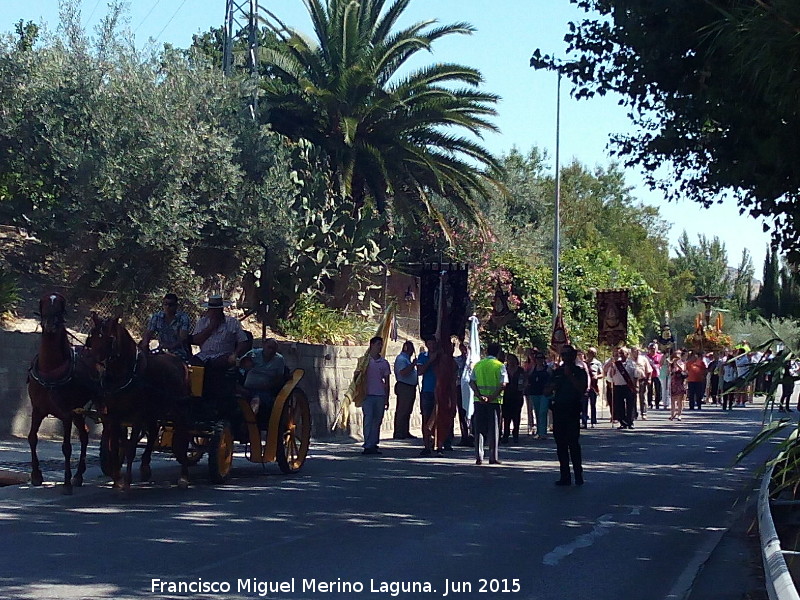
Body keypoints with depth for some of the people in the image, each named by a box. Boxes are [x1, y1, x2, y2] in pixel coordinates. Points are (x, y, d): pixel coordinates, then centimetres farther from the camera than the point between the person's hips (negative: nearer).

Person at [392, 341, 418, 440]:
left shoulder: (407, 359, 21)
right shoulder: (401, 359, -12)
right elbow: (403, 372, -25)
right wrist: (413, 364, -24)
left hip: (410, 388, 10)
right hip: (404, 388, -10)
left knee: (407, 411, 12)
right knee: (402, 411, -9)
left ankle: (405, 432, 16)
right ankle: (399, 433, -8)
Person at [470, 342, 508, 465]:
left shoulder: (478, 365, 8)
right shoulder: (499, 366, -3)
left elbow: (472, 382, -1)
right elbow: (503, 384, -14)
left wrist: (479, 396, -10)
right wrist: (492, 397, -14)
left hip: (479, 400, 3)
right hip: (494, 401, -3)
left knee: (479, 429, 7)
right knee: (493, 429, 4)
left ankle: (478, 457, 2)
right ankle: (493, 457, 5)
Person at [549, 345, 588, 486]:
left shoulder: (580, 371, 3)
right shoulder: (557, 372, 16)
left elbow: (582, 389, -12)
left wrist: (569, 376, -14)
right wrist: (553, 386, -3)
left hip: (572, 409, -5)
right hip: (558, 409, 5)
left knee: (573, 442, -10)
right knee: (561, 444, 5)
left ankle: (578, 475, -7)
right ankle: (565, 476, 10)